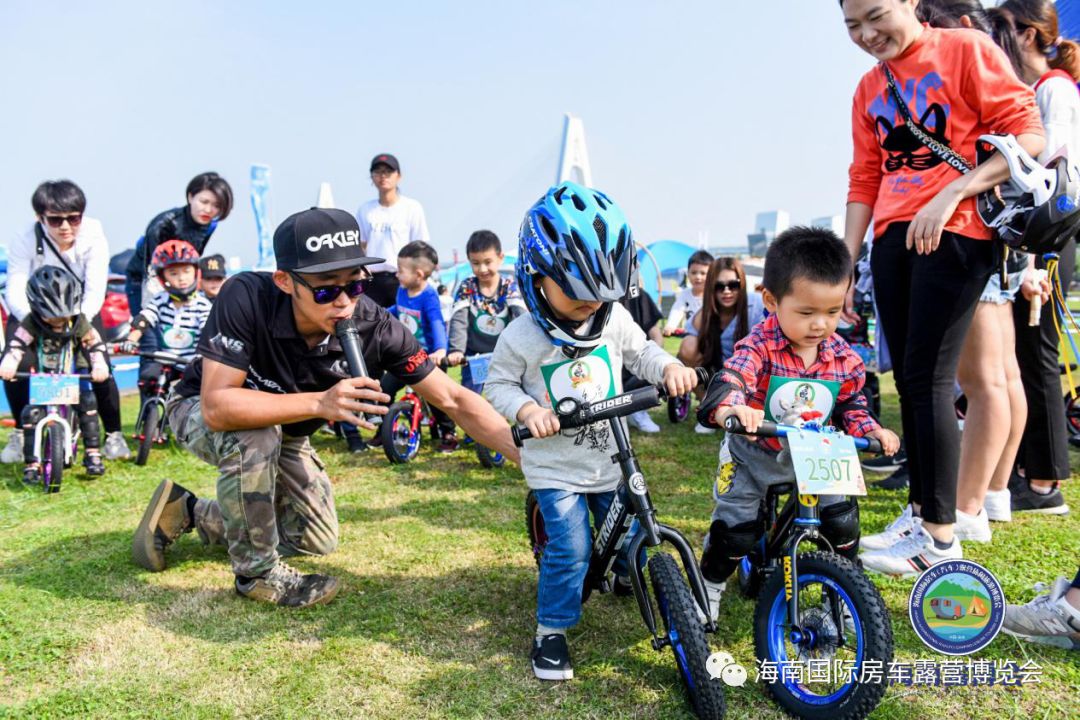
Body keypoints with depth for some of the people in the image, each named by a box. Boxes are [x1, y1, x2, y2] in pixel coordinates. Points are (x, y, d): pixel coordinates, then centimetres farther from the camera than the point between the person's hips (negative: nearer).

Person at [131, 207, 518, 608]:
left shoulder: (374, 328, -29)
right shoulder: (246, 297, -38)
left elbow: (453, 399, -26)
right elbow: (216, 405, -41)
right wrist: (319, 403, -51)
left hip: (282, 431, 4)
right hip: (199, 410, -4)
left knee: (317, 540, 6)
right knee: (254, 431, -37)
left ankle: (189, 513, 24)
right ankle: (256, 571, -14)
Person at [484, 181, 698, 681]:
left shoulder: (613, 318, -6)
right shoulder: (522, 337, -15)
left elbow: (640, 354, 7)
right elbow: (498, 384, -5)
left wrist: (670, 367, -13)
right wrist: (527, 409, -24)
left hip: (610, 457, 4)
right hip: (555, 466, -4)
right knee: (570, 549, -12)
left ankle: (626, 577, 52)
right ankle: (550, 632, 8)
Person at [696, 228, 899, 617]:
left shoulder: (844, 358, -11)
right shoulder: (759, 347, -27)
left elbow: (851, 405, 6)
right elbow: (728, 381, -44)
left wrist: (872, 430, -12)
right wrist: (729, 408, -66)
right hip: (753, 456, -4)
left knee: (843, 522, 0)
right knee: (734, 529, -4)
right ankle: (709, 589, 25)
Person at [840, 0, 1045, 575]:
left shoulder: (965, 49, -1)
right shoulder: (870, 89, 16)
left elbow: (1028, 136, -7)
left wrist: (949, 193, -17)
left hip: (954, 233, -6)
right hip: (893, 238, 6)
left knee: (928, 379, -11)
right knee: (908, 380, 7)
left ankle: (941, 537, -4)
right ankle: (920, 509, 18)